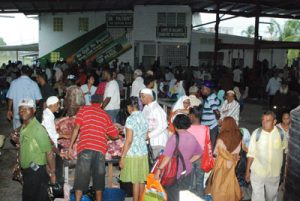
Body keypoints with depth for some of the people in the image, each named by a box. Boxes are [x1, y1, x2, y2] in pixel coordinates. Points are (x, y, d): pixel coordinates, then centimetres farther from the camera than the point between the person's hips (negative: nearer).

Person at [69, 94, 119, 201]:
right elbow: (115, 134, 19)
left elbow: (77, 128, 1)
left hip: (85, 148, -2)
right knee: (99, 177, 12)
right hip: (101, 149, 2)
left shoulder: (84, 109, 11)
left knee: (81, 177, 3)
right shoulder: (106, 115, 18)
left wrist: (71, 146, 4)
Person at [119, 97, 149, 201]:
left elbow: (129, 140, -18)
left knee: (135, 181, 1)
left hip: (132, 154, -7)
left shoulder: (130, 119, -14)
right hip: (143, 153, 7)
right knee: (141, 180, 14)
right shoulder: (144, 118, 6)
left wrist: (122, 157, -13)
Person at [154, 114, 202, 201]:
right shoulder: (192, 138, 1)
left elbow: (167, 156, -23)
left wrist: (159, 169, -20)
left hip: (174, 174, -6)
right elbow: (198, 154, 12)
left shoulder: (174, 138, -17)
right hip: (187, 173, 6)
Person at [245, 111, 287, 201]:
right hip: (257, 172, -2)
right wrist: (247, 171, -4)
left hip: (274, 173, 2)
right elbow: (251, 154, -8)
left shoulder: (281, 133, -10)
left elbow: (284, 147, 9)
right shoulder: (256, 133, -15)